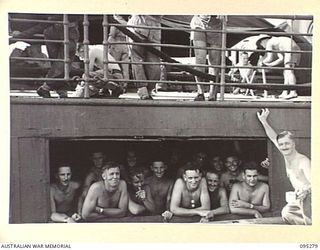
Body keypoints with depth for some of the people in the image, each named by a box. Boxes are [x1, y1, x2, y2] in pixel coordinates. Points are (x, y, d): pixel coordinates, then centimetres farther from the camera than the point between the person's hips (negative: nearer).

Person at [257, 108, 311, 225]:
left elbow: (313, 183, -30)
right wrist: (264, 121, 14)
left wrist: (306, 190, -52)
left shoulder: (303, 161, -19)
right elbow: (274, 138, 14)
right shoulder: (287, 157, 4)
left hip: (309, 196, -9)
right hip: (301, 199, 9)